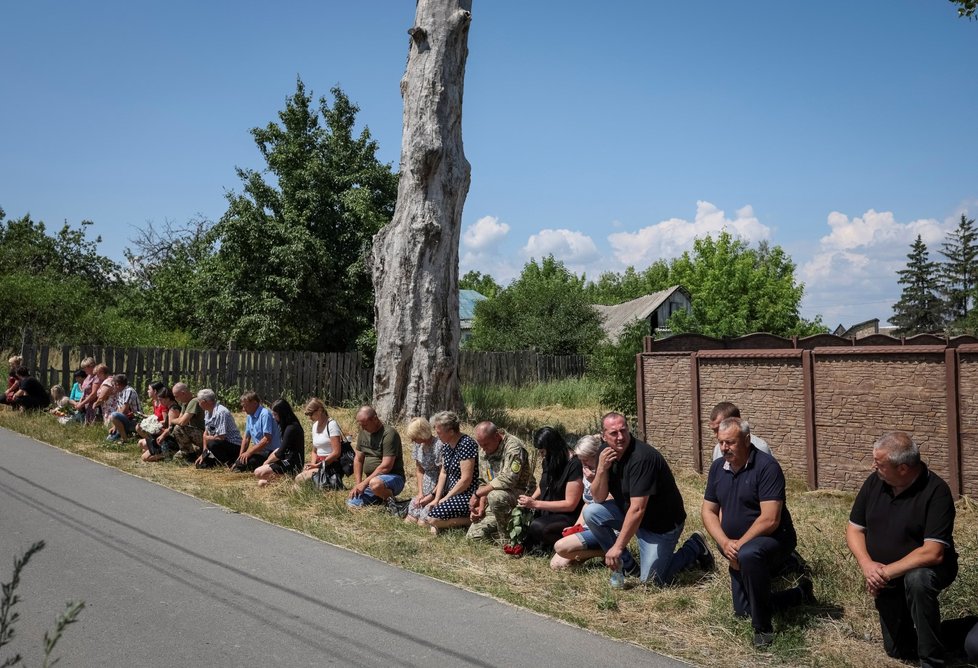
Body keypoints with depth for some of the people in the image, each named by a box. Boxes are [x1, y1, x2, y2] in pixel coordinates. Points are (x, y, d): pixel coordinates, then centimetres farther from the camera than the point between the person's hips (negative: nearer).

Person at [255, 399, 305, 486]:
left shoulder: (291, 428, -19)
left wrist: (267, 462, -3)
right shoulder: (287, 426, 13)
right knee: (261, 483, 5)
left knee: (258, 473, -15)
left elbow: (280, 454, -18)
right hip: (288, 461, 10)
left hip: (292, 465, -10)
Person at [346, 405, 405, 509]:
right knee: (352, 503, -8)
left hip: (393, 478, -8)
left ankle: (389, 498, -8)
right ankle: (381, 497, 12)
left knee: (375, 484, -39)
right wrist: (358, 484, 3)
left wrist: (365, 482, -17)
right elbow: (358, 460, 14)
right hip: (371, 479, 8)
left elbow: (386, 466, -22)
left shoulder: (389, 434, -17)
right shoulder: (363, 432, 8)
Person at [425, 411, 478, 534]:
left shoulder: (466, 444, -20)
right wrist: (436, 499, -1)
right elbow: (443, 473, 10)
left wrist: (445, 498, -12)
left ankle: (471, 520, -8)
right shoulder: (446, 445, 8)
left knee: (432, 518, -21)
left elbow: (466, 479, -21)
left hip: (468, 495, -9)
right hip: (453, 494, 9)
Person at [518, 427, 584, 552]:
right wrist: (530, 500, 0)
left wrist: (535, 504, -18)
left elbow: (570, 504, -18)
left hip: (567, 517, -7)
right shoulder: (548, 462, 6)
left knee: (537, 527, -32)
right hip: (546, 513, 8)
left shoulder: (574, 466, -18)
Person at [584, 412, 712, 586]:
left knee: (651, 579, -6)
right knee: (591, 512, -12)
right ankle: (628, 565, 3)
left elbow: (637, 509, -32)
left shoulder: (642, 457, -30)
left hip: (660, 521, -7)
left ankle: (694, 547, 16)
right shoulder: (607, 453, -6)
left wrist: (618, 547, -30)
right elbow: (599, 498, -5)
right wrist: (602, 469, -24)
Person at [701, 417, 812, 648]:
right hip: (737, 550, 8)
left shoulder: (766, 467, -22)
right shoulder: (718, 467, 0)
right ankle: (800, 593, 35)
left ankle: (763, 627, -22)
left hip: (773, 540, -8)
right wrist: (725, 543, -16)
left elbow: (770, 519, -27)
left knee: (748, 555, -41)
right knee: (742, 611, 14)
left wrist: (739, 545, -23)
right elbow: (708, 511, 1)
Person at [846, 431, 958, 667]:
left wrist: (886, 572, -29)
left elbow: (932, 553, -29)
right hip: (886, 578, 5)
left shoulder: (936, 492, -24)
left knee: (917, 580, -39)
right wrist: (867, 564, -19)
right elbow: (854, 529, -2)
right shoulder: (874, 482, -7)